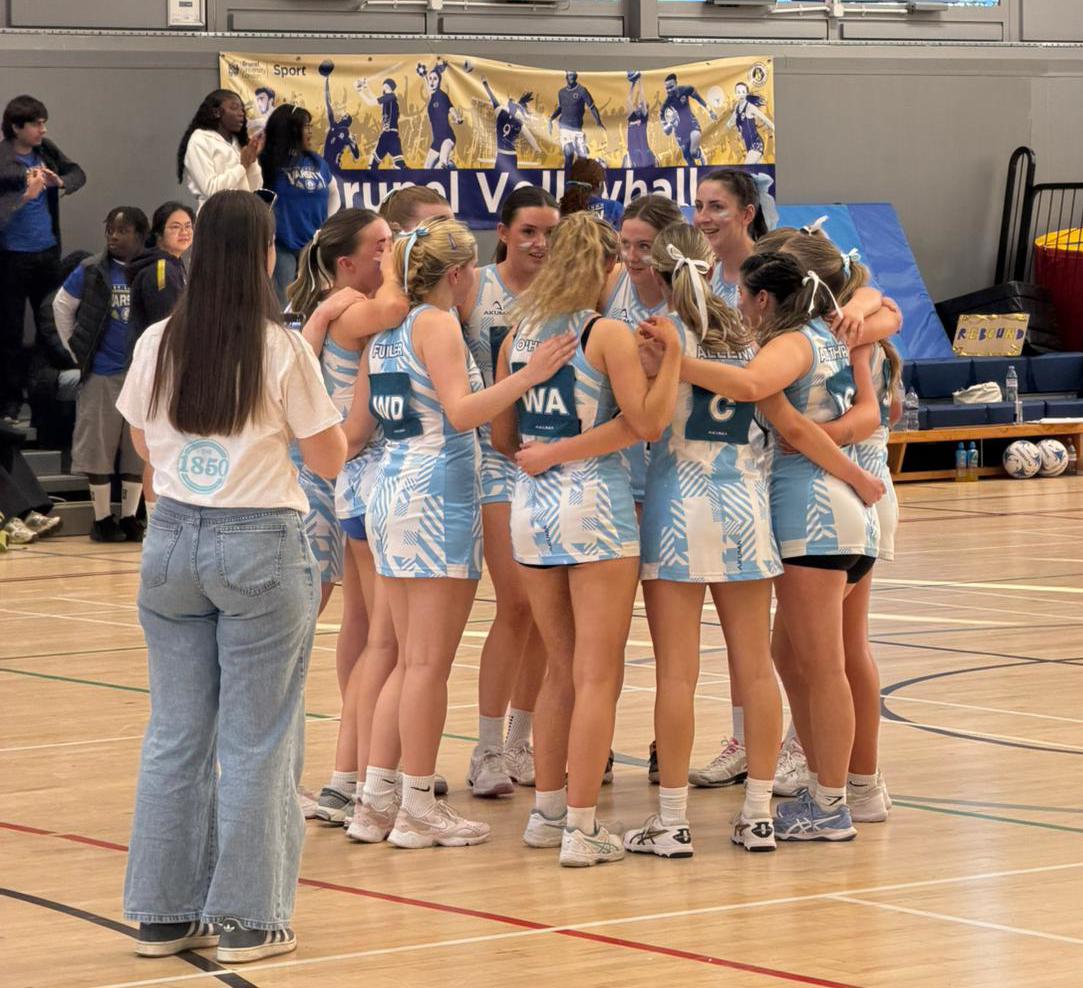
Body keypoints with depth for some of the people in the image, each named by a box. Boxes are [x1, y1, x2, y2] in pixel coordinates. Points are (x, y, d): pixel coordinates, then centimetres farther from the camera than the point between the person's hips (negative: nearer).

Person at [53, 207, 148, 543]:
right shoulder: (91, 272, -2)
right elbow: (62, 306, 10)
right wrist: (76, 351, 7)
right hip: (102, 376, -1)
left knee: (137, 450, 6)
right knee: (99, 448, 2)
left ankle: (129, 518, 15)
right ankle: (102, 519, 10)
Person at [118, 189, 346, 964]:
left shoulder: (156, 346, 1)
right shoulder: (282, 350, -11)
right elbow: (330, 459, -3)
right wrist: (321, 399, 13)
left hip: (174, 538, 4)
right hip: (260, 546, -4)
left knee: (175, 733, 10)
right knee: (256, 741, 3)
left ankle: (164, 912, 16)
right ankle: (249, 918, 6)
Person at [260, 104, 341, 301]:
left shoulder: (316, 162, 8)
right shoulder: (270, 163, -7)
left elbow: (333, 192, 23)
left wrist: (330, 223, 13)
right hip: (282, 247, -5)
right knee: (283, 305, -1)